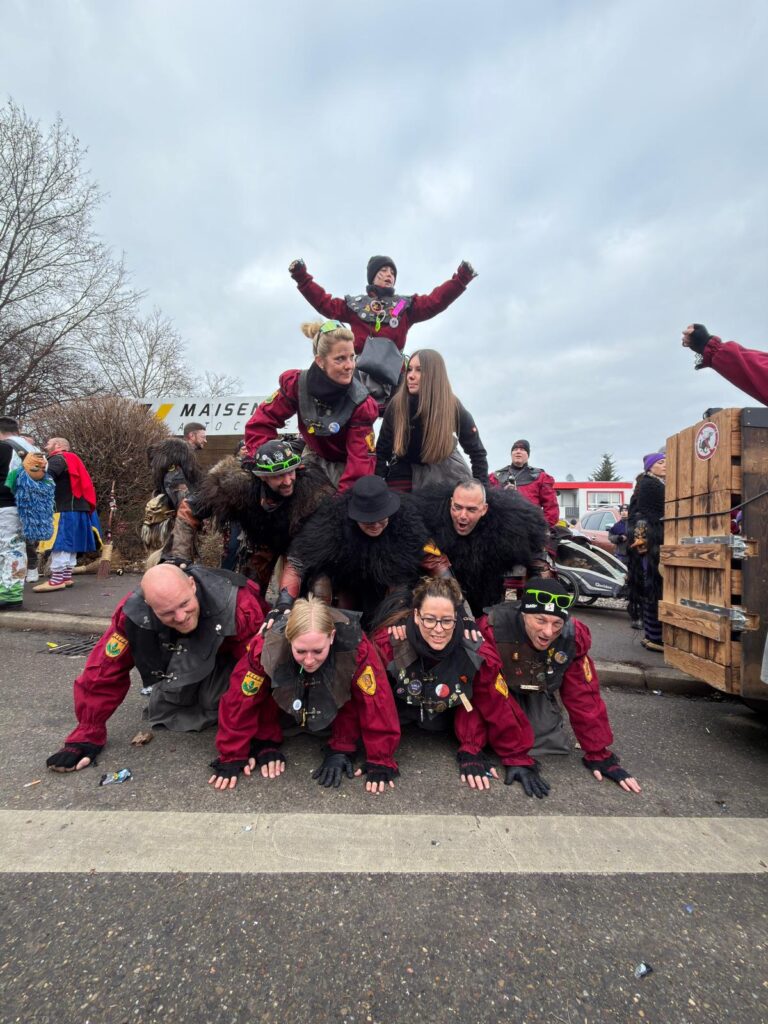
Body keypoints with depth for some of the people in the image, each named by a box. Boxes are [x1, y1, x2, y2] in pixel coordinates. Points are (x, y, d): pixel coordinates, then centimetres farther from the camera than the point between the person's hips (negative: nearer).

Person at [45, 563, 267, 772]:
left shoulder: (237, 604, -43)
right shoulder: (135, 613, -31)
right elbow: (104, 671, -17)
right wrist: (87, 736, -13)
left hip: (233, 658, -3)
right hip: (183, 664, 4)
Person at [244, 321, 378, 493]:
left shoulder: (360, 403, -26)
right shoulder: (297, 384, -21)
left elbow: (362, 457, -27)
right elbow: (262, 421, -13)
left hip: (344, 465, -2)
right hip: (313, 459, 2)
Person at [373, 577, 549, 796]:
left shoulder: (477, 652, -29)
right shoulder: (387, 644, -33)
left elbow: (498, 706, -17)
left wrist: (518, 759, -11)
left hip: (451, 715, -1)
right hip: (400, 710, 2)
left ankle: (471, 751, -6)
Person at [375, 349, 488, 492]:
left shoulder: (453, 407, -21)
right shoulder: (396, 405, -20)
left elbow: (476, 450, -12)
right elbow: (382, 449, -13)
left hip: (444, 467, 1)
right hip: (406, 468, 0)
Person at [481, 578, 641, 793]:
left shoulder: (573, 637, -25)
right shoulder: (493, 629, -39)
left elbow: (584, 697, -14)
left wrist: (600, 755, -10)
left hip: (535, 691, 3)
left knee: (550, 740, -14)